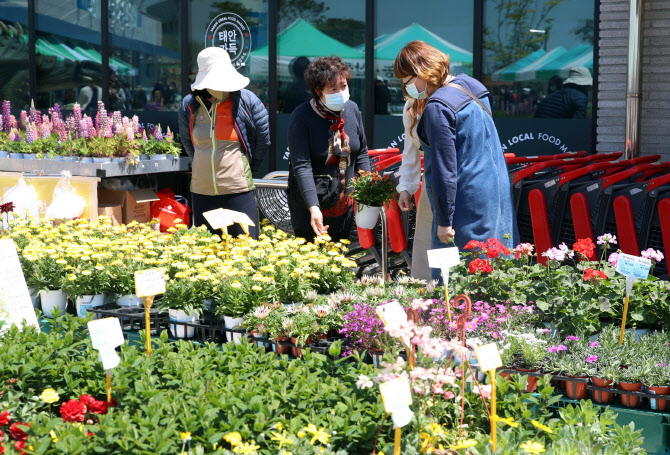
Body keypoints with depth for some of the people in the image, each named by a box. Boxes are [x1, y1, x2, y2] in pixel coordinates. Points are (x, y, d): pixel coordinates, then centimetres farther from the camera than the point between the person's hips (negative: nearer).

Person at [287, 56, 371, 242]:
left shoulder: (352, 109, 0)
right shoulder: (301, 117, -16)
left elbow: (362, 152, 12)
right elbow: (301, 166, -22)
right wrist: (313, 207, -31)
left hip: (344, 204, 5)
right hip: (309, 208, -5)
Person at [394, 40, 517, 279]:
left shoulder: (438, 108, -18)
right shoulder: (472, 85, 10)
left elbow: (444, 170, -19)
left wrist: (444, 221, -15)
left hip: (467, 203, -9)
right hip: (497, 192, 10)